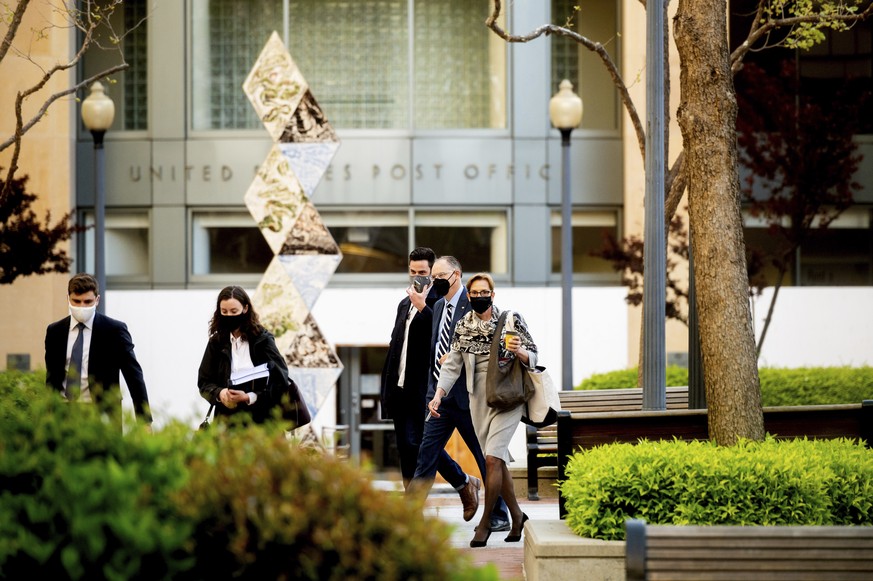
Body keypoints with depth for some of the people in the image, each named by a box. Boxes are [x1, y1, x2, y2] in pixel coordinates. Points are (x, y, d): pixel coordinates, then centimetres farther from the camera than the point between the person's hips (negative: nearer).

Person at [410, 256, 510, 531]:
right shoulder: (438, 306, 15)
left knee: (487, 458, 3)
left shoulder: (474, 305, -10)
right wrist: (432, 387, 15)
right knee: (426, 455, 3)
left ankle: (499, 517, 12)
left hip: (466, 395, -7)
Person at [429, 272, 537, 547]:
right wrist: (438, 395, -5)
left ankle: (485, 522, -5)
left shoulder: (512, 319, -2)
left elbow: (533, 356, 1)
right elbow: (452, 365, 7)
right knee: (496, 460, 6)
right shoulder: (463, 326, 8)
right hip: (479, 398, 4)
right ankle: (517, 516, 21)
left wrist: (519, 352, -21)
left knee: (492, 457, -14)